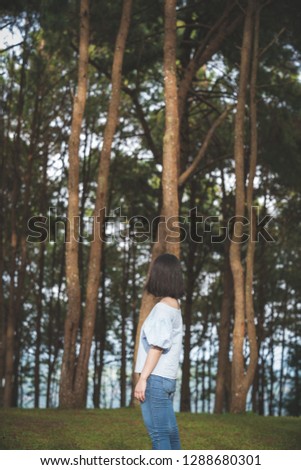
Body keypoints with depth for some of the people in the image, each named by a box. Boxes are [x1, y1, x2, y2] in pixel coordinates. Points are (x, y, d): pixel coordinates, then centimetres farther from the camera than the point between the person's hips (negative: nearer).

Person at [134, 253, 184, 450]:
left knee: (159, 435, -8)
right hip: (167, 379, 9)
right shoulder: (175, 308, 14)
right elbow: (168, 347, 12)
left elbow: (157, 347, -15)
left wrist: (143, 378, -15)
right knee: (170, 433, 9)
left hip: (155, 378, -9)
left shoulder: (162, 308, -10)